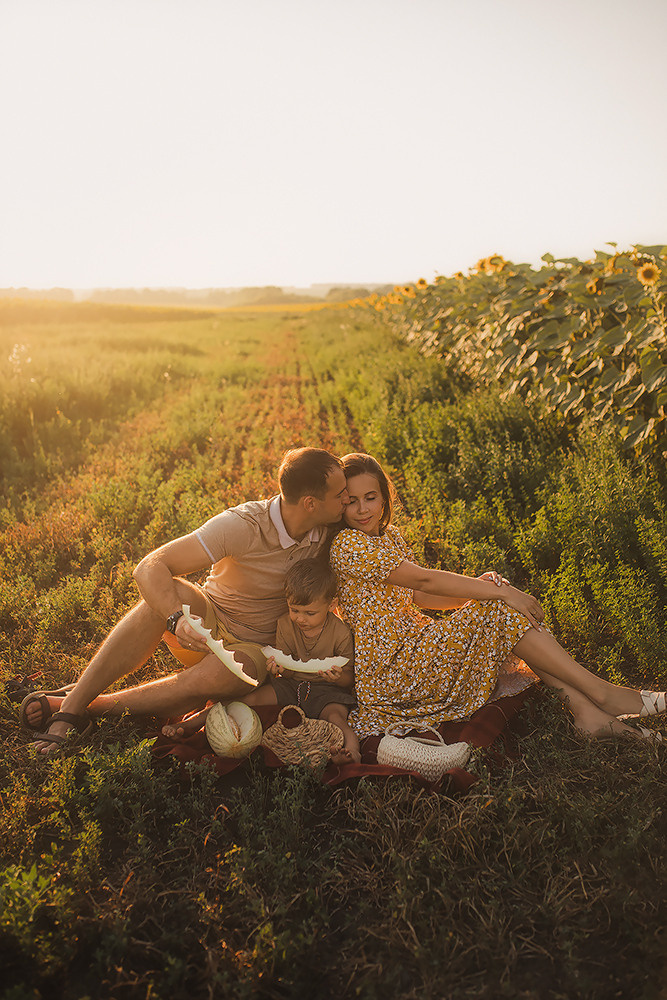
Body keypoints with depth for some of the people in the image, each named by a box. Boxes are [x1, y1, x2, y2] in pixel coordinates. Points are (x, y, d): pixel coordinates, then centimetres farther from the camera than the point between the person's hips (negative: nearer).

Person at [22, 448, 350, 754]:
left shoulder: (326, 531, -10)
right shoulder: (241, 525, -24)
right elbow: (148, 569, -30)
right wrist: (178, 618, -47)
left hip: (253, 648, 2)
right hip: (207, 620, -1)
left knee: (213, 678, -36)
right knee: (167, 592, -36)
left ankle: (88, 708, -20)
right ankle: (70, 707, -31)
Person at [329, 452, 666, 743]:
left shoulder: (389, 535, 15)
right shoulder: (346, 545, -15)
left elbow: (418, 596, 13)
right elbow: (423, 579, -21)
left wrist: (489, 588, -2)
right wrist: (499, 593, -20)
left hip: (412, 644, 9)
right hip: (388, 672, -9)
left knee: (491, 587, -6)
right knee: (497, 610, -18)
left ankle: (583, 709, -14)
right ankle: (601, 693, -13)